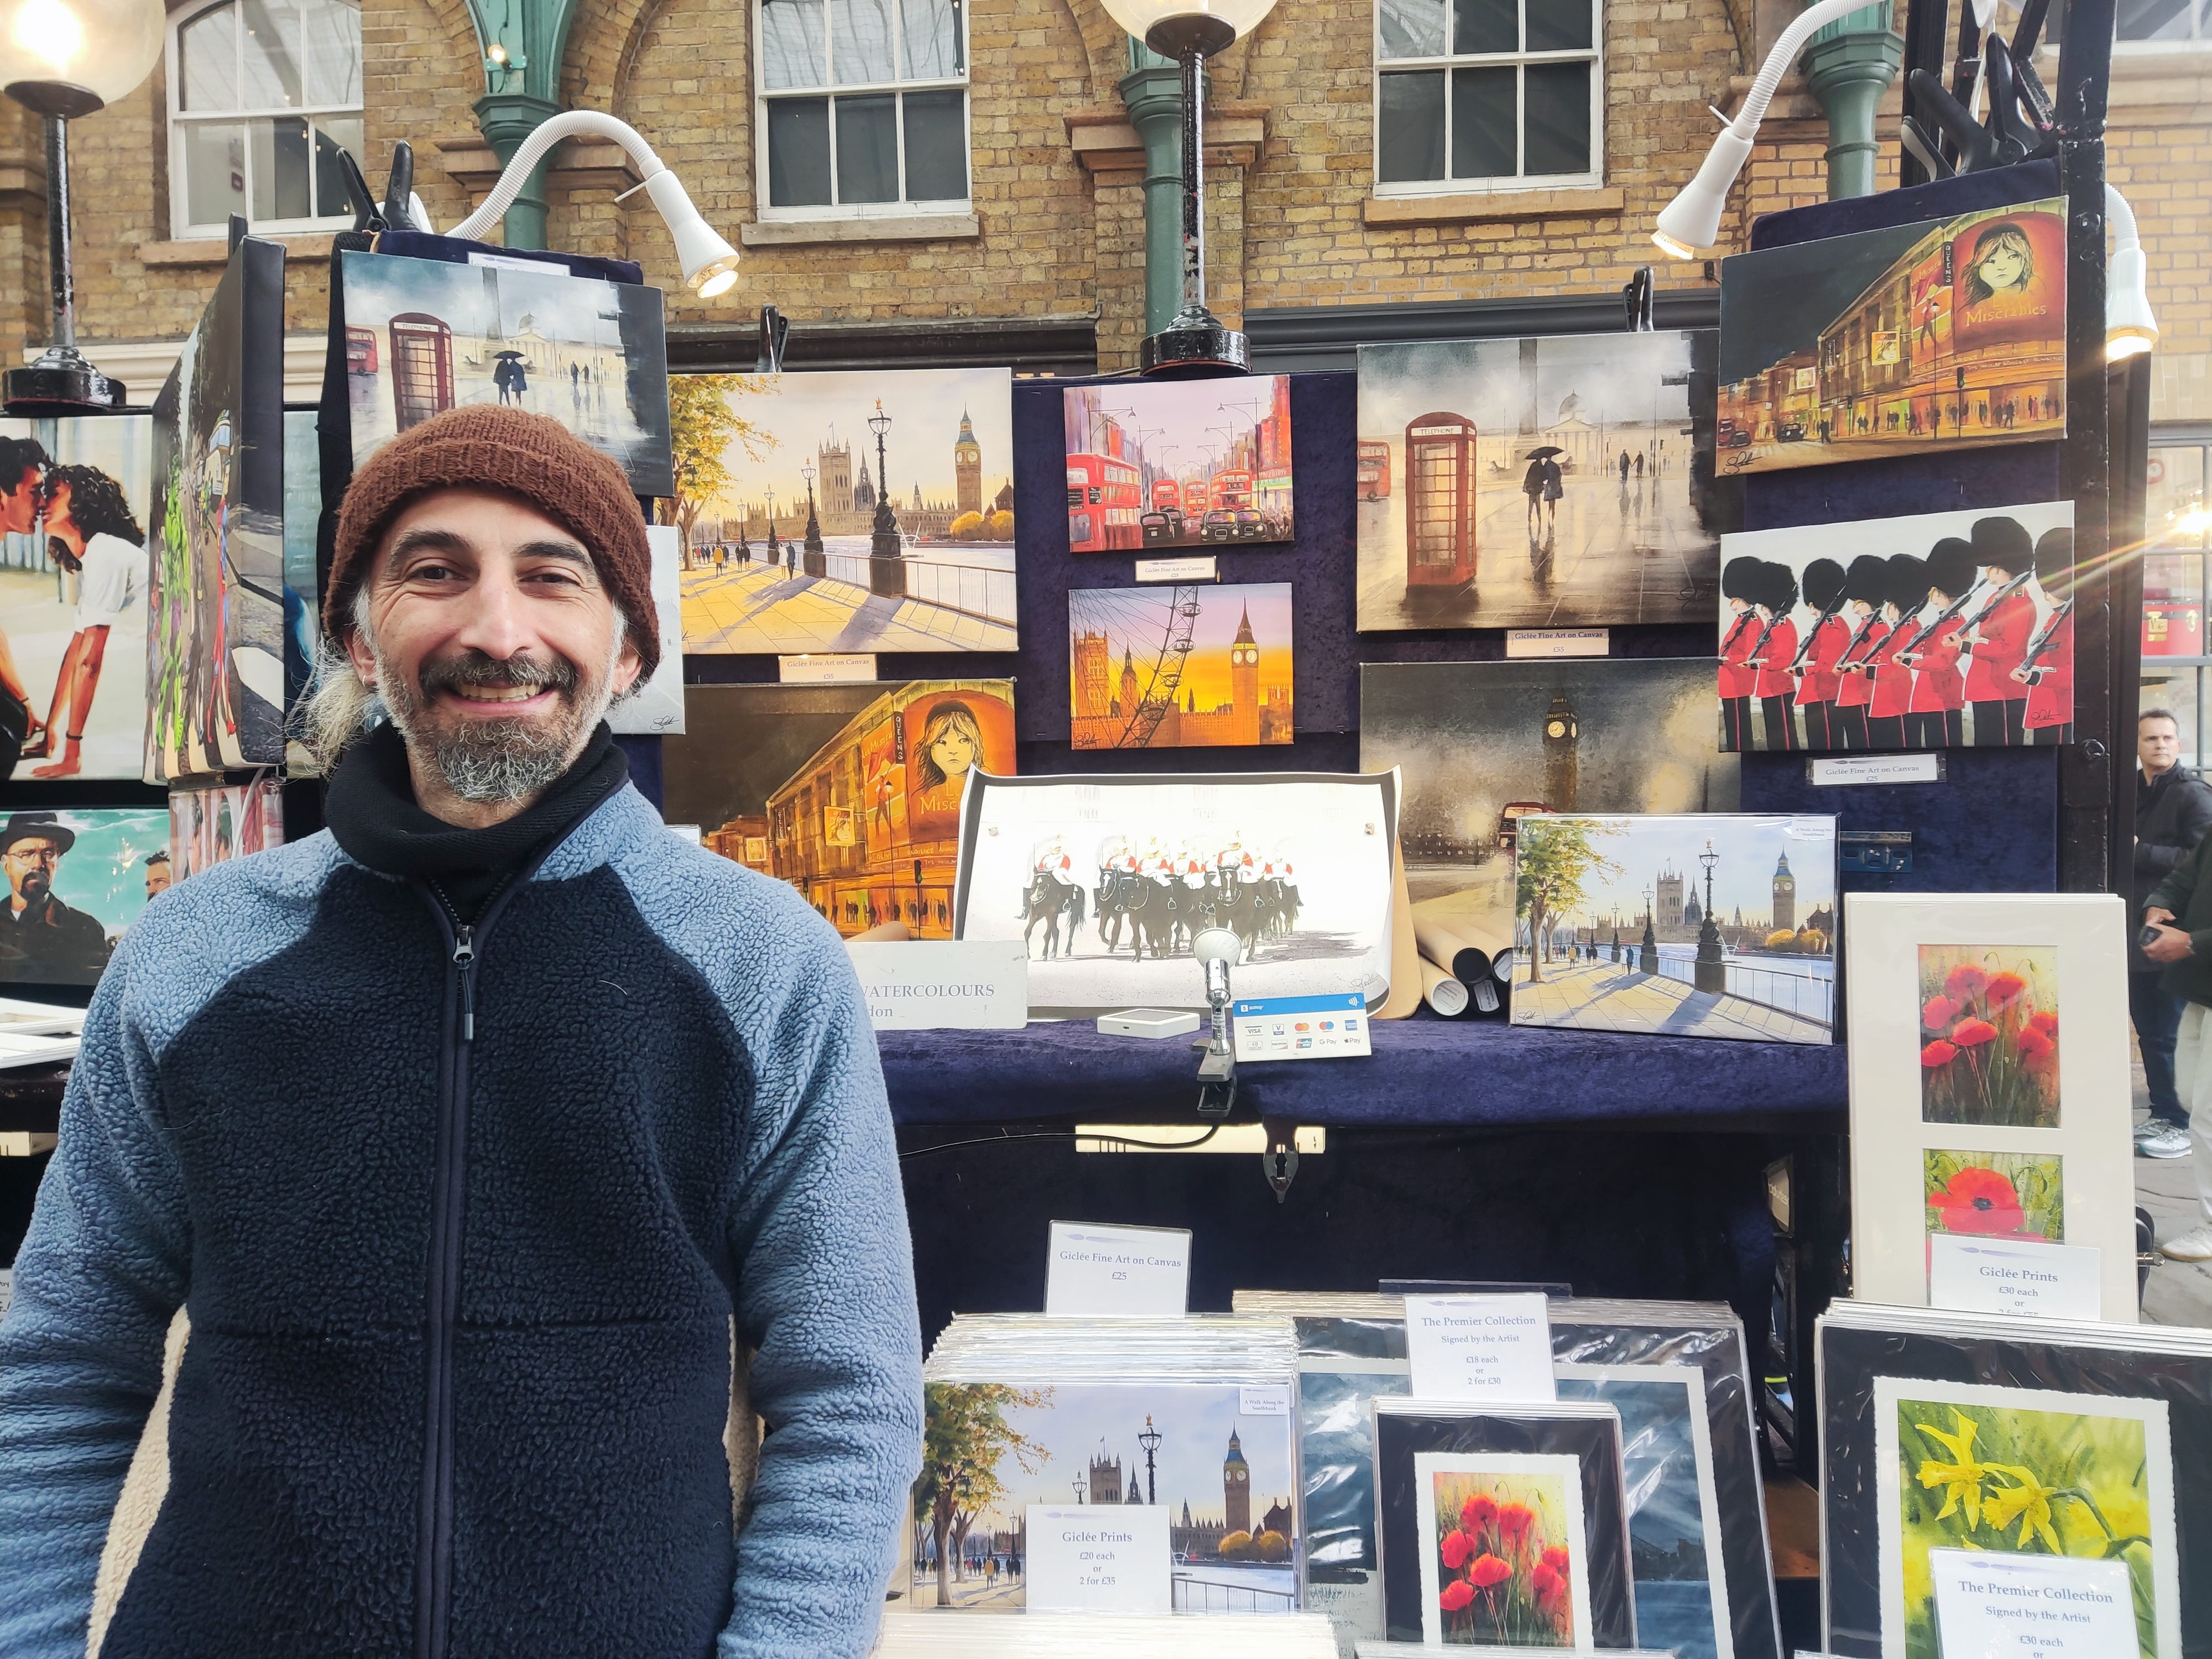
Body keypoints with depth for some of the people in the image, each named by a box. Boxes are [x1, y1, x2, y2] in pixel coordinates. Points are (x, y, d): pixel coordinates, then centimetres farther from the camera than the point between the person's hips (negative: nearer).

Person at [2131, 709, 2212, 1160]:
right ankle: (2163, 1115, 25)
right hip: (2137, 933, 7)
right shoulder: (2130, 791, 11)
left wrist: (2140, 853, -18)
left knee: (2172, 1035, -1)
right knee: (2149, 1030, 14)